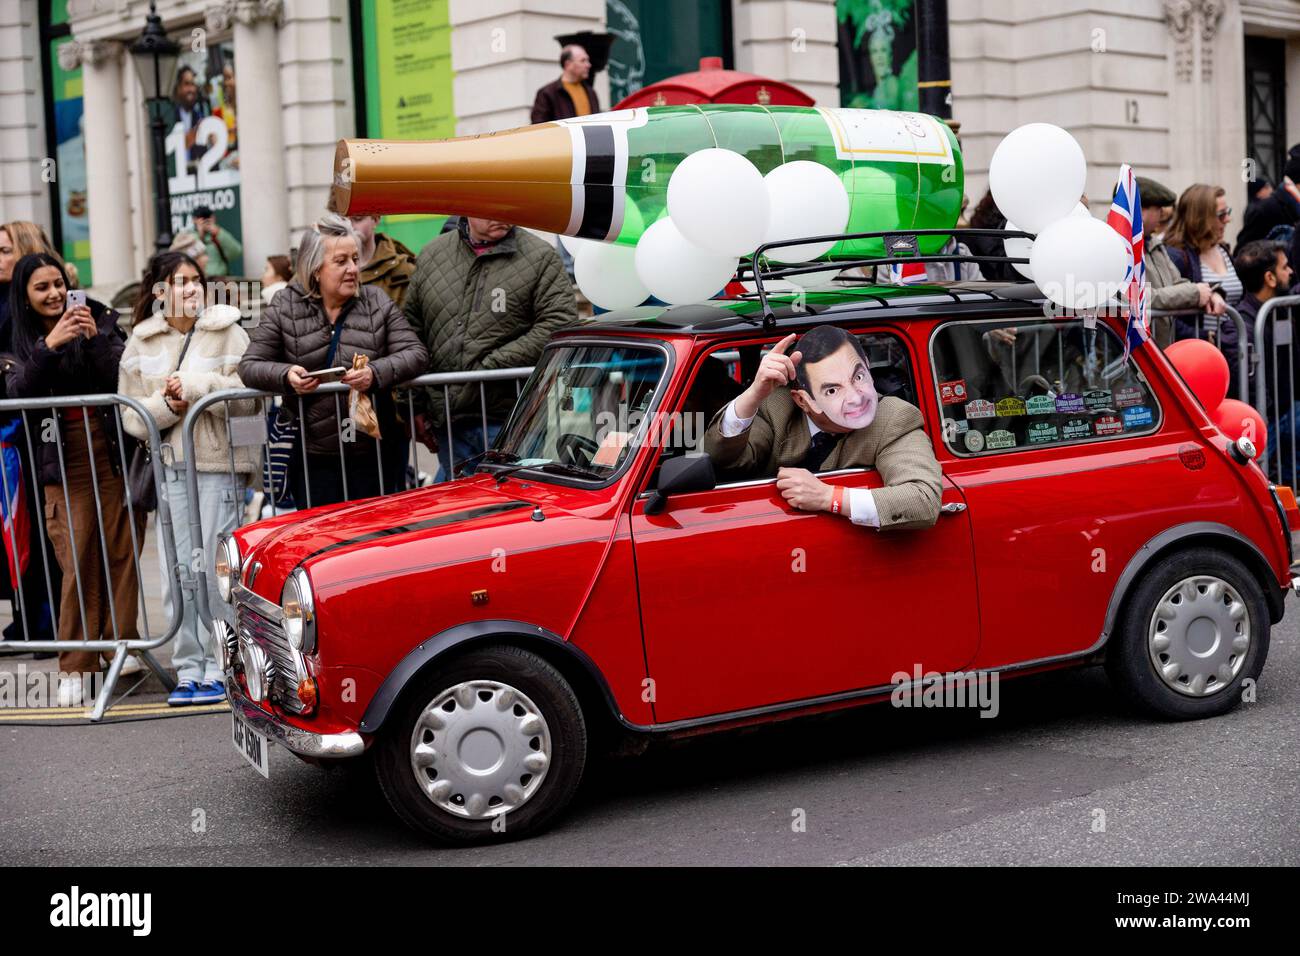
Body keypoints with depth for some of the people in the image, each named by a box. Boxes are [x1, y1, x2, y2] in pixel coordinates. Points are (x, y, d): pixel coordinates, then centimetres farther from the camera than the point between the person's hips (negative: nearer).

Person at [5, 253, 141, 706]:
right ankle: (74, 666, 0)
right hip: (64, 461, 0)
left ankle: (121, 644, 11)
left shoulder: (100, 321, 3)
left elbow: (122, 377, -5)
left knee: (121, 551, 0)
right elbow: (19, 391, -9)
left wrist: (95, 339, -19)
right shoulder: (23, 341, 8)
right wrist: (49, 346, -21)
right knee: (79, 559, -5)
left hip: (113, 452, 0)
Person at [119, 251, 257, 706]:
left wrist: (194, 386, -14)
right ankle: (189, 668, 13)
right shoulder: (141, 343, 10)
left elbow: (251, 396, -7)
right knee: (177, 570, 4)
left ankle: (220, 668, 8)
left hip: (220, 463, -3)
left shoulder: (227, 331, 2)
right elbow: (131, 416, 7)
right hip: (169, 466, 3)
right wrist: (167, 405, -11)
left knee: (217, 569, -2)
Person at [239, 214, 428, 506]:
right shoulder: (285, 308, 2)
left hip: (376, 455, 1)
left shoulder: (377, 303, 4)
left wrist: (376, 373, -23)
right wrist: (285, 375, -21)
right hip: (314, 459, 0)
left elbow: (415, 353, -3)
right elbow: (249, 366, 1)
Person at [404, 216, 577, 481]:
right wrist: (416, 407, 12)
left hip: (510, 420, -4)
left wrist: (489, 367, -13)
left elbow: (559, 325, -12)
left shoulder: (541, 258, -1)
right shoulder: (430, 257, 12)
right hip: (448, 422, 4)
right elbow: (411, 333, 16)